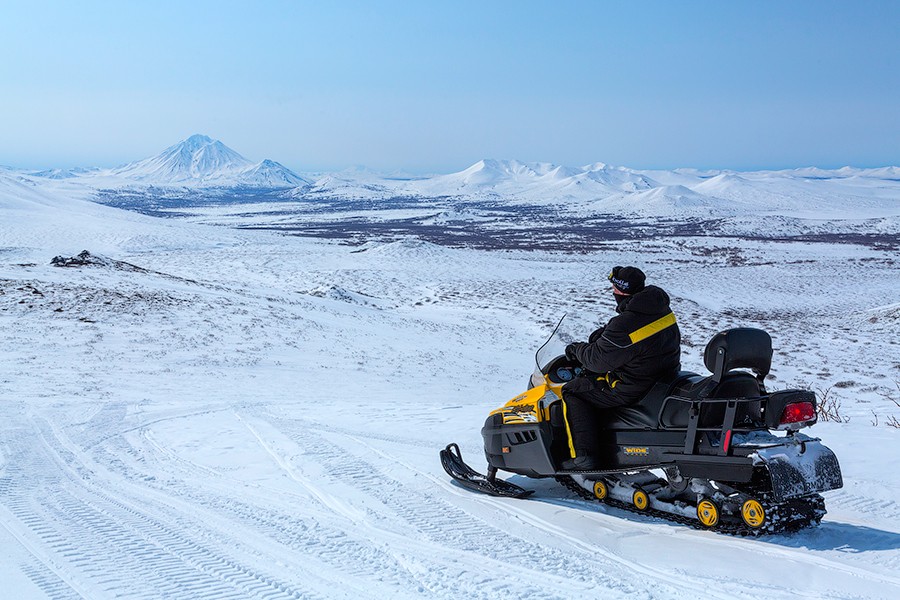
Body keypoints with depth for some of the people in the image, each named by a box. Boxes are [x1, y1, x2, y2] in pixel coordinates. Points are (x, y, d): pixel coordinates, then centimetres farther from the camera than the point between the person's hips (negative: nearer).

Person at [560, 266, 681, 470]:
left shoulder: (624, 325, -26)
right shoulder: (663, 309, 2)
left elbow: (598, 360, -15)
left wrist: (577, 350, 3)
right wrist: (594, 340, 16)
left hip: (633, 389, -9)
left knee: (572, 392, 3)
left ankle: (582, 456, -3)